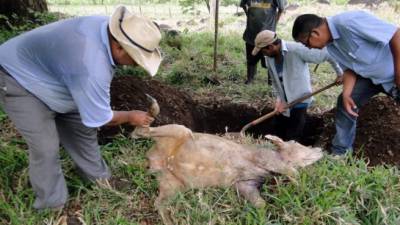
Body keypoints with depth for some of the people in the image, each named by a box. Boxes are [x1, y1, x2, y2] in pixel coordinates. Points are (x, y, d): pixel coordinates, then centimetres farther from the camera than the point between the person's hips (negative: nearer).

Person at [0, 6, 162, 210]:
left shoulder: (108, 26, -15)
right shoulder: (92, 68, -42)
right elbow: (99, 118, -25)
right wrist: (131, 117, -9)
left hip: (46, 70, 9)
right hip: (19, 78, -8)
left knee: (83, 128, 11)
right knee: (46, 148, -8)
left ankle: (98, 176, 30)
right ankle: (52, 205, 14)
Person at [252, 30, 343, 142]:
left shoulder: (296, 50, -25)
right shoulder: (269, 58, -6)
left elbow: (326, 54, -18)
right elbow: (275, 81, 3)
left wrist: (340, 73, -10)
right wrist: (279, 99, -9)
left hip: (298, 101, -6)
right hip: (284, 101, 6)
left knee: (292, 140, 0)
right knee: (278, 136, 17)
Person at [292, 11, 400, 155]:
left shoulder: (349, 22, -32)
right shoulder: (331, 45, -6)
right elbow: (349, 68, 2)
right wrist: (347, 93, -13)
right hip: (371, 75, 7)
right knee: (344, 103, 2)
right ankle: (340, 153, 15)